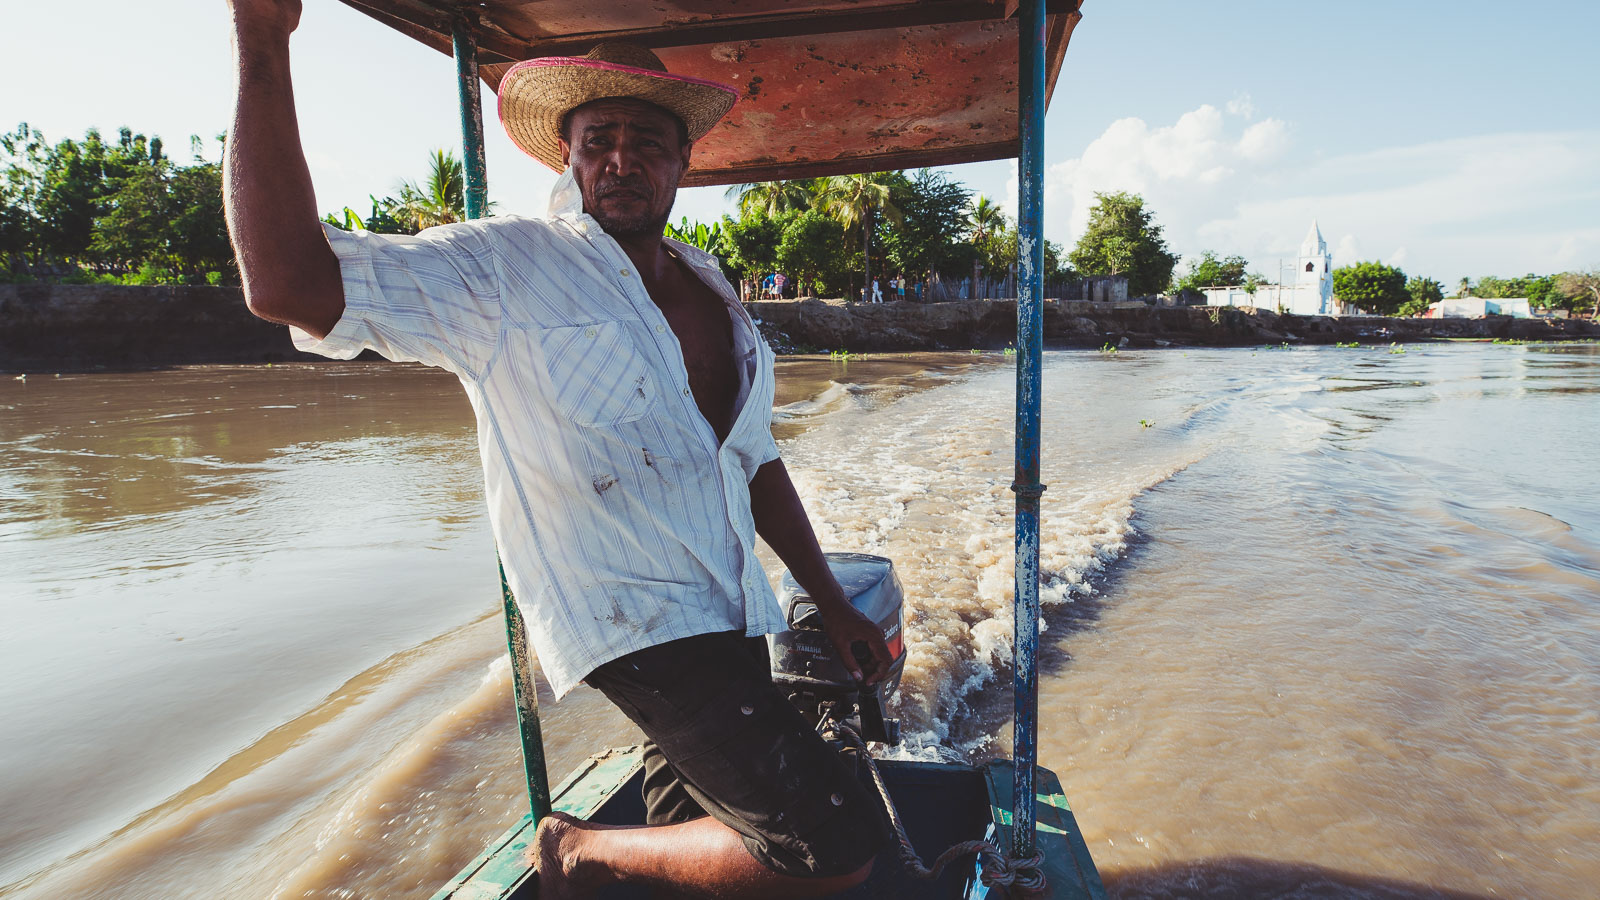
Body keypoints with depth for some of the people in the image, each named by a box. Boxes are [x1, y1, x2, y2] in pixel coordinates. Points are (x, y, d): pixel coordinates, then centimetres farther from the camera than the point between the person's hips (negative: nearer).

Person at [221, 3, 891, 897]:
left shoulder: (712, 292, 12)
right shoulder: (508, 267, -7)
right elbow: (292, 285, -19)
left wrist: (834, 605, 14)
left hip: (732, 625, 7)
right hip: (636, 626, -7)